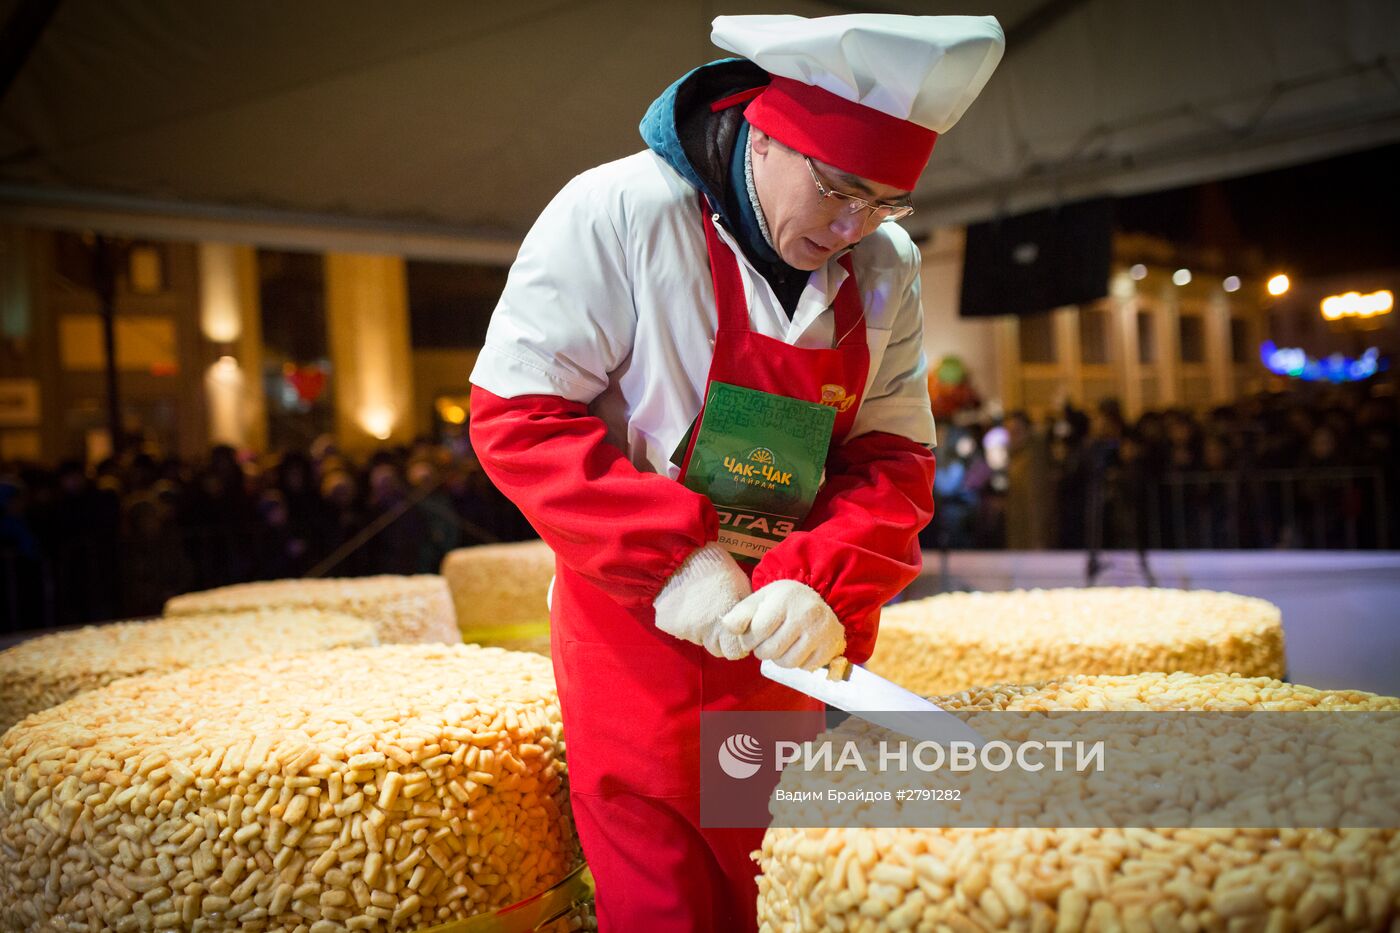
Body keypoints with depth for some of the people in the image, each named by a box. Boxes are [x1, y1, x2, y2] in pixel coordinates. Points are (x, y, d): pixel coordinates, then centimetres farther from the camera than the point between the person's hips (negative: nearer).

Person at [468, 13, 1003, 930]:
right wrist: (671, 555, -22)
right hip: (639, 625, -4)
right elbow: (515, 413, -14)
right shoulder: (617, 215, -15)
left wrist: (825, 583, -18)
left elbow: (894, 456, 2)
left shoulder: (886, 269, 1)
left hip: (798, 639, 5)